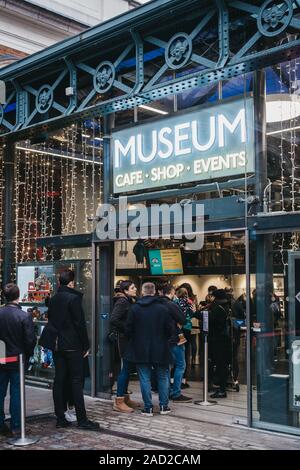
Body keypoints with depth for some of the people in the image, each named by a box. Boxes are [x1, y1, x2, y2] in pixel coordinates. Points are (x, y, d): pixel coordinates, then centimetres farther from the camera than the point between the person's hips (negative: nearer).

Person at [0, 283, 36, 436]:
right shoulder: (25, 316, -15)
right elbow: (31, 339, -14)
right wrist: (27, 355, 3)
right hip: (18, 360, -2)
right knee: (16, 393, 7)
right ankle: (15, 427, 13)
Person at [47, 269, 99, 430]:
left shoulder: (53, 300, 10)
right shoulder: (74, 298, -12)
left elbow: (51, 322, 14)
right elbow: (80, 323, -13)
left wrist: (54, 342, 18)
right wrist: (85, 346, -7)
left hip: (57, 346, 7)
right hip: (73, 346, -6)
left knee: (59, 380, 8)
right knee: (76, 381, -3)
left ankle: (60, 418, 12)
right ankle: (82, 419, -1)